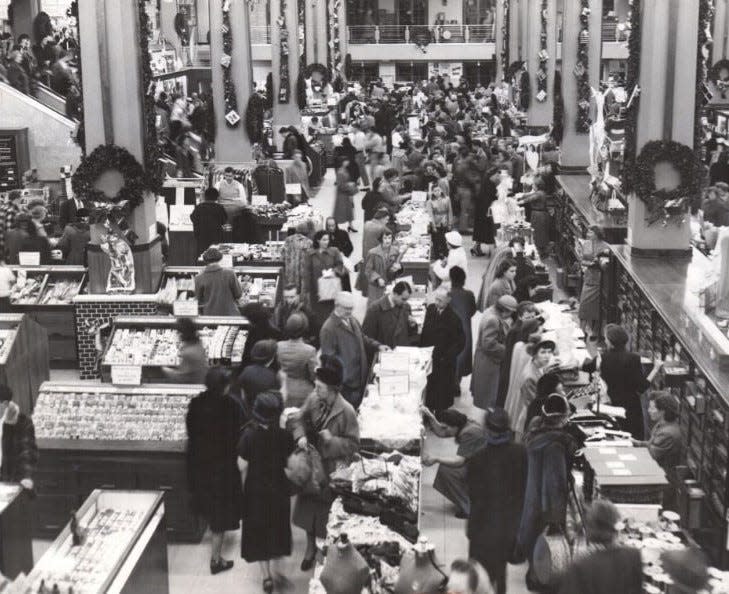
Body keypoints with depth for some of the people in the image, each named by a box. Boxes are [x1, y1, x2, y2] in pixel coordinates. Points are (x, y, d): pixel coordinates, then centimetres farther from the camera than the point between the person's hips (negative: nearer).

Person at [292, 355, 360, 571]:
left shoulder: (346, 411, -26)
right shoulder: (313, 399, -11)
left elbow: (353, 444, -17)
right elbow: (299, 419, 4)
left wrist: (332, 440, -31)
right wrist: (300, 436, -14)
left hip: (331, 470, -5)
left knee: (327, 511, 12)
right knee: (308, 507, 19)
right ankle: (310, 547, 42)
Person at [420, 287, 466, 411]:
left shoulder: (453, 318, -17)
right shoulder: (430, 310, 0)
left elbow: (460, 342, -13)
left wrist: (447, 356, -18)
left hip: (445, 361, -5)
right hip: (429, 358, 5)